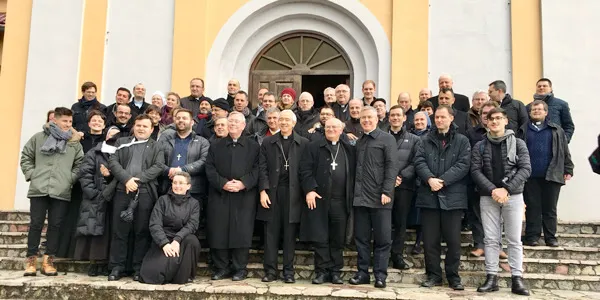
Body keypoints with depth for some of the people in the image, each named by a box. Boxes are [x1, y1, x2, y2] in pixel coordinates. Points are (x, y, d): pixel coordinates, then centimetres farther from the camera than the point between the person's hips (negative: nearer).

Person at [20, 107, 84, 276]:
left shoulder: (75, 142, 9)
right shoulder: (39, 137, 7)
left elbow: (80, 164, 8)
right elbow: (26, 157, 12)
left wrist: (71, 179, -3)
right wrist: (31, 174, 1)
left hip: (61, 191, 1)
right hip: (39, 189, -1)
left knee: (55, 225, 3)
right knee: (36, 224, 3)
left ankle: (48, 261, 11)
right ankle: (31, 260, 12)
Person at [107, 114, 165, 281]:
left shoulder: (156, 147, 13)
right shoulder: (121, 142, 16)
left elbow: (158, 167, -1)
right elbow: (113, 162, 3)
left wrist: (138, 179, -12)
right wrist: (127, 179, -12)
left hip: (145, 193, -1)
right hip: (122, 191, 1)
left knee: (142, 231, 2)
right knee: (119, 231, 3)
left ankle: (139, 268, 10)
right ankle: (117, 267, 12)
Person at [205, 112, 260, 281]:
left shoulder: (253, 147, 9)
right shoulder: (216, 146, 14)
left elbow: (257, 169, 0)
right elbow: (210, 169, 5)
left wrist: (244, 183, -14)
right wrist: (223, 183, -11)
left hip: (244, 196, -2)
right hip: (219, 195, 2)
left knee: (242, 231, -4)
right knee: (219, 231, 1)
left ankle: (240, 268, 8)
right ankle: (221, 267, 13)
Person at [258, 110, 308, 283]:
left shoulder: (303, 143, 6)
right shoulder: (267, 143, 10)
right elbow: (262, 168, 5)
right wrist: (263, 190, -5)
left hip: (293, 193, -1)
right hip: (272, 192, 1)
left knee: (290, 234, 3)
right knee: (271, 233, 4)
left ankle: (289, 272, 11)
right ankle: (270, 270, 11)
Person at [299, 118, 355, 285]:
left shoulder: (350, 150, 13)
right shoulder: (313, 147, 7)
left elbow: (354, 173, 12)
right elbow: (305, 170, -2)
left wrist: (351, 196, 2)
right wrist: (309, 189, -14)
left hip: (341, 202, 2)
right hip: (319, 199, -2)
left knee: (338, 240, 7)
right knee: (320, 239, 1)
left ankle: (335, 272, 17)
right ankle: (322, 271, 11)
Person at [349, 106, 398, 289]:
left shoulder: (387, 139, 0)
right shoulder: (359, 142, 18)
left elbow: (392, 166, -8)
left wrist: (387, 191, -17)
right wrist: (354, 191, 9)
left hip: (379, 197, -5)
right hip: (360, 197, 5)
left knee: (382, 238, 1)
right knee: (361, 237, 7)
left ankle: (380, 275, 9)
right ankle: (363, 272, 16)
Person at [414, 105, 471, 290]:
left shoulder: (462, 141, 7)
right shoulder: (426, 140, 13)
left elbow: (463, 164, -6)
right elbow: (419, 161, 1)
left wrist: (443, 180, -16)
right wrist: (429, 179, -17)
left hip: (453, 196, -2)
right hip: (429, 196, 2)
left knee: (453, 240, 3)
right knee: (430, 239, 5)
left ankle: (453, 275, 16)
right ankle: (433, 274, 17)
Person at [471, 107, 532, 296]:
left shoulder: (518, 143, 4)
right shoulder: (480, 146, 7)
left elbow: (525, 169, -4)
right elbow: (476, 171, -1)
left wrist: (506, 189, -15)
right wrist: (493, 190, -14)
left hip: (513, 196, -1)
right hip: (488, 197, 1)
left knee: (514, 240, 1)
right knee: (491, 240, 3)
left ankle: (517, 279, 6)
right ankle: (491, 278, 8)